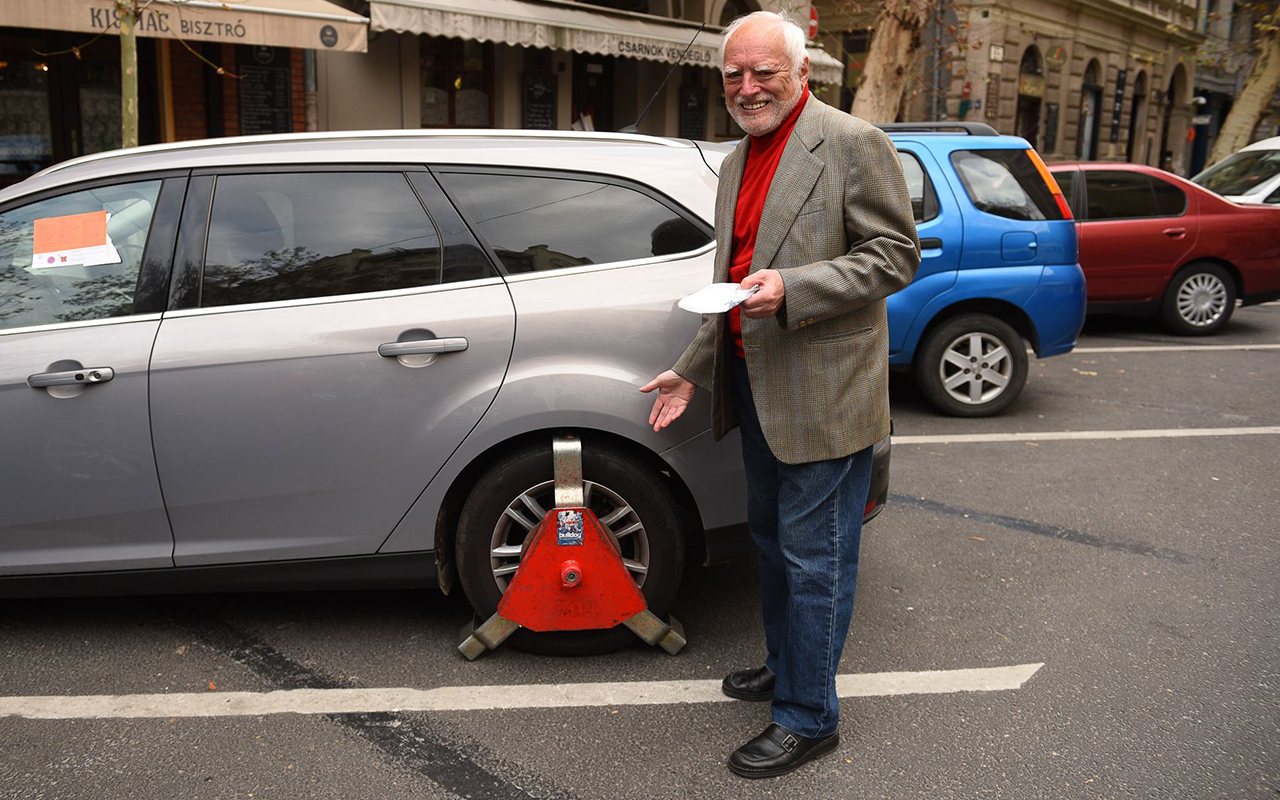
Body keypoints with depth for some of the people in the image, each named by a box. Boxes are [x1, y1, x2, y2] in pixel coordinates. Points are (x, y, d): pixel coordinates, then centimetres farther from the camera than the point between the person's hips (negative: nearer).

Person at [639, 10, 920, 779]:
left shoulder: (853, 143, -10)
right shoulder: (738, 161, 14)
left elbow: (896, 255, -15)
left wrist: (791, 289, -25)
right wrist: (693, 369, 18)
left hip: (821, 393, -8)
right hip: (755, 384, 9)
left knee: (814, 557, 0)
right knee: (773, 540, 21)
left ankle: (809, 716, 15)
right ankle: (785, 667, 39)